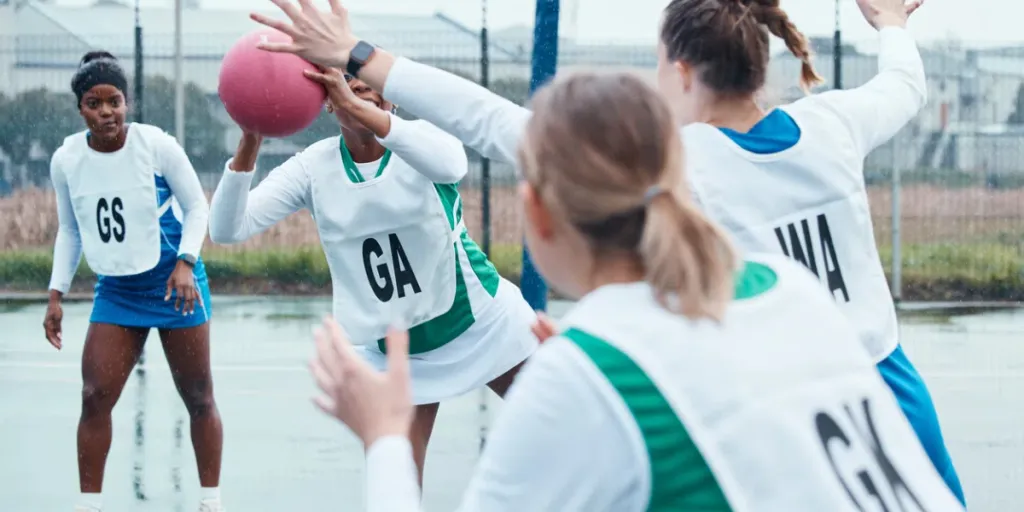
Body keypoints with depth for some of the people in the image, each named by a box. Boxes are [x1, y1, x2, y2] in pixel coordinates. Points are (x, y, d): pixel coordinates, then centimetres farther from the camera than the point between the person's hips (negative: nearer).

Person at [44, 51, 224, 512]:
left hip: (173, 284, -3)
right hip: (115, 290, 3)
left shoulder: (157, 145, -15)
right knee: (94, 398, -6)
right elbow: (70, 231, 9)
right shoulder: (65, 160, -5)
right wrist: (56, 295, 4)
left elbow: (197, 206, -5)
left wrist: (185, 262, -20)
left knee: (197, 398, 4)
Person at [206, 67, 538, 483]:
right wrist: (249, 142, -35)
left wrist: (359, 109, -52)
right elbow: (227, 229, -18)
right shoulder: (314, 167, -9)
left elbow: (451, 165, -40)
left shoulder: (421, 137, -14)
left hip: (483, 320, -1)